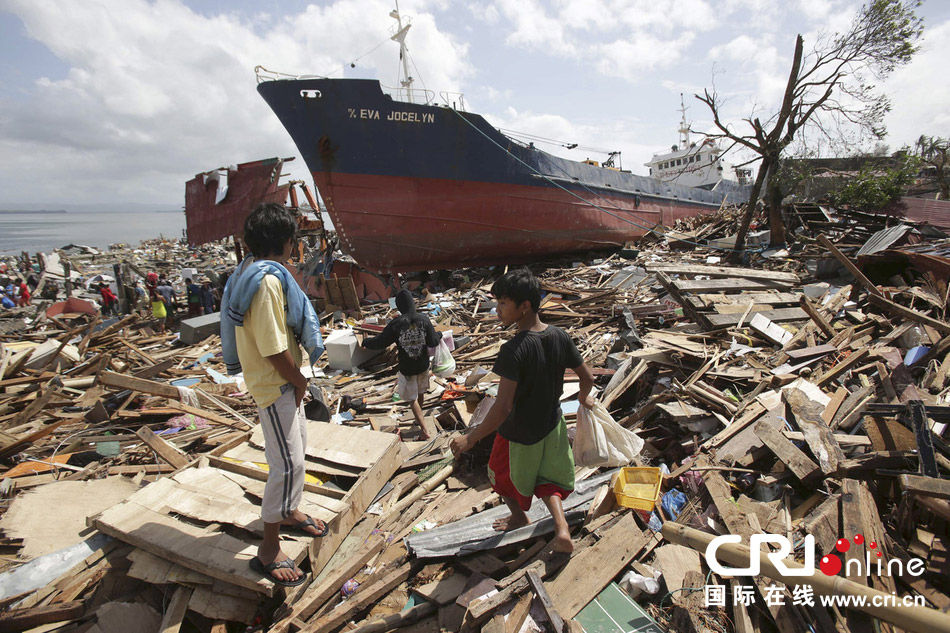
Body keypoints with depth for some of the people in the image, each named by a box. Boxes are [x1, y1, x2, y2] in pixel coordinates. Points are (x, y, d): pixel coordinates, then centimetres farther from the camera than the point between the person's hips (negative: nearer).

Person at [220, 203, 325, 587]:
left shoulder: (254, 271, 7)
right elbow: (274, 349, -27)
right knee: (288, 463, -3)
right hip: (274, 383, -11)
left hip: (282, 379, 11)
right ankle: (269, 550, 13)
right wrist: (299, 380, -11)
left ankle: (288, 512, 43)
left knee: (297, 445, 23)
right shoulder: (268, 280, -26)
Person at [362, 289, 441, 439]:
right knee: (421, 392, 26)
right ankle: (418, 419, 48)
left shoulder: (395, 324, -21)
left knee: (412, 399, 12)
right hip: (423, 365, 4)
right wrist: (439, 335, 12)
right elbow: (433, 342, -9)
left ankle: (424, 430, 13)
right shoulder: (424, 320, -14)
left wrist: (366, 343, 7)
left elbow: (380, 342, -12)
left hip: (407, 369, -3)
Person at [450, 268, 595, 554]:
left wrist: (471, 438, -22)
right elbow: (587, 377, -2)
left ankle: (519, 517, 51)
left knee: (503, 475, 27)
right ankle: (561, 528, 15)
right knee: (548, 478, 29)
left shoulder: (513, 350, -34)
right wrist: (584, 397, 20)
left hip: (518, 433, -5)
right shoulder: (559, 336, -14)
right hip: (552, 424, 5)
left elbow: (503, 407, -34)